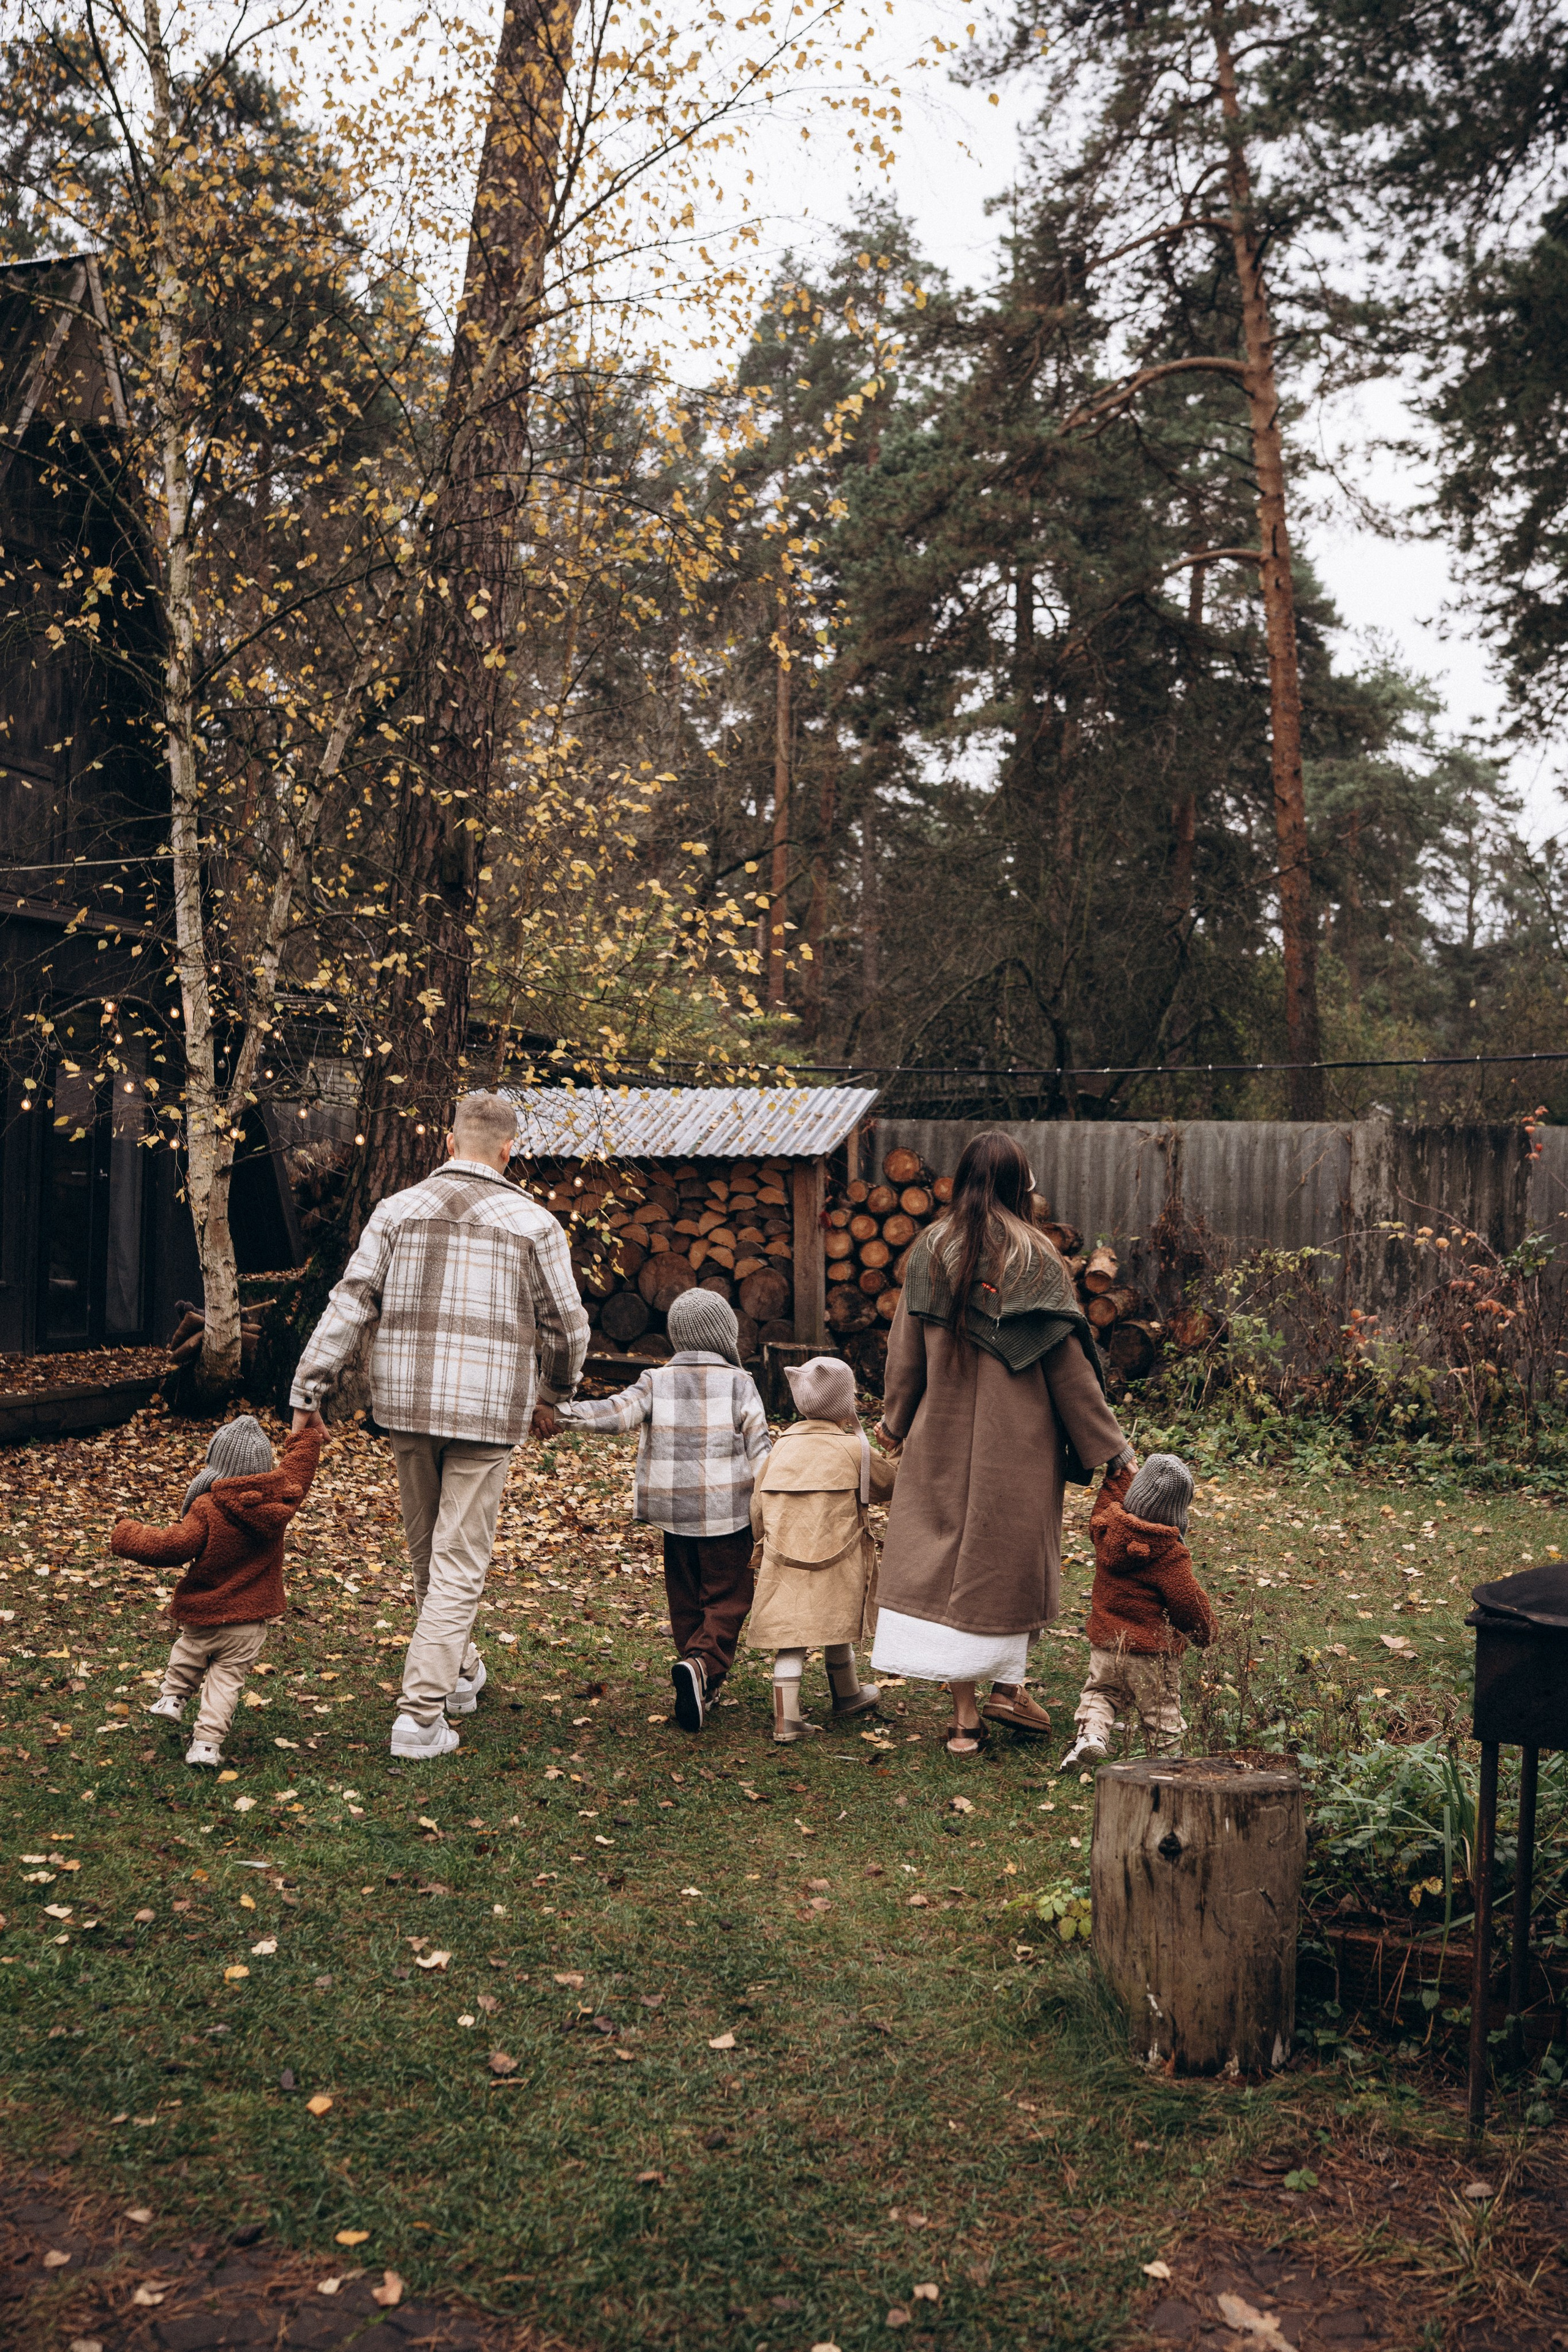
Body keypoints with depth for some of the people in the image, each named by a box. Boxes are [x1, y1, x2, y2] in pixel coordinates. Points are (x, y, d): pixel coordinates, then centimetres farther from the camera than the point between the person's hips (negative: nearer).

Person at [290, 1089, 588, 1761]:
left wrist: (309, 1392, 3)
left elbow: (349, 1306, -1)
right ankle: (420, 1715, -1)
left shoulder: (397, 1210, 4)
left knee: (426, 1550, 20)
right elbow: (567, 1325, 6)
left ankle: (459, 1673, 38)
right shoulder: (533, 1223, -1)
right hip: (488, 1409, -3)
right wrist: (552, 1395, 23)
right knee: (459, 1561, 2)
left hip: (406, 1403, 3)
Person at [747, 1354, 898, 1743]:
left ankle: (786, 1720, -5)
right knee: (835, 1626, 17)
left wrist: (763, 1544, 24)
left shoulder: (781, 1448, 5)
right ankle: (847, 1695, 38)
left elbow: (758, 1505, 10)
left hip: (783, 1563, 2)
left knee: (790, 1637, 2)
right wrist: (891, 1453, 26)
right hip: (834, 1561, -2)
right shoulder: (853, 1449, -7)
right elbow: (890, 1482, 7)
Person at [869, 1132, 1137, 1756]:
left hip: (945, 1433, 2)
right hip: (1017, 1438, -2)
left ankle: (964, 1712, 7)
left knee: (947, 1559, 6)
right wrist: (1111, 1446, 0)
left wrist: (895, 1419, 22)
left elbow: (906, 1347, 6)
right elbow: (1066, 1364, -7)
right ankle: (1006, 1687, 16)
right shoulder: (1034, 1257, -8)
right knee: (1011, 1558, 14)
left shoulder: (930, 1249, -1)